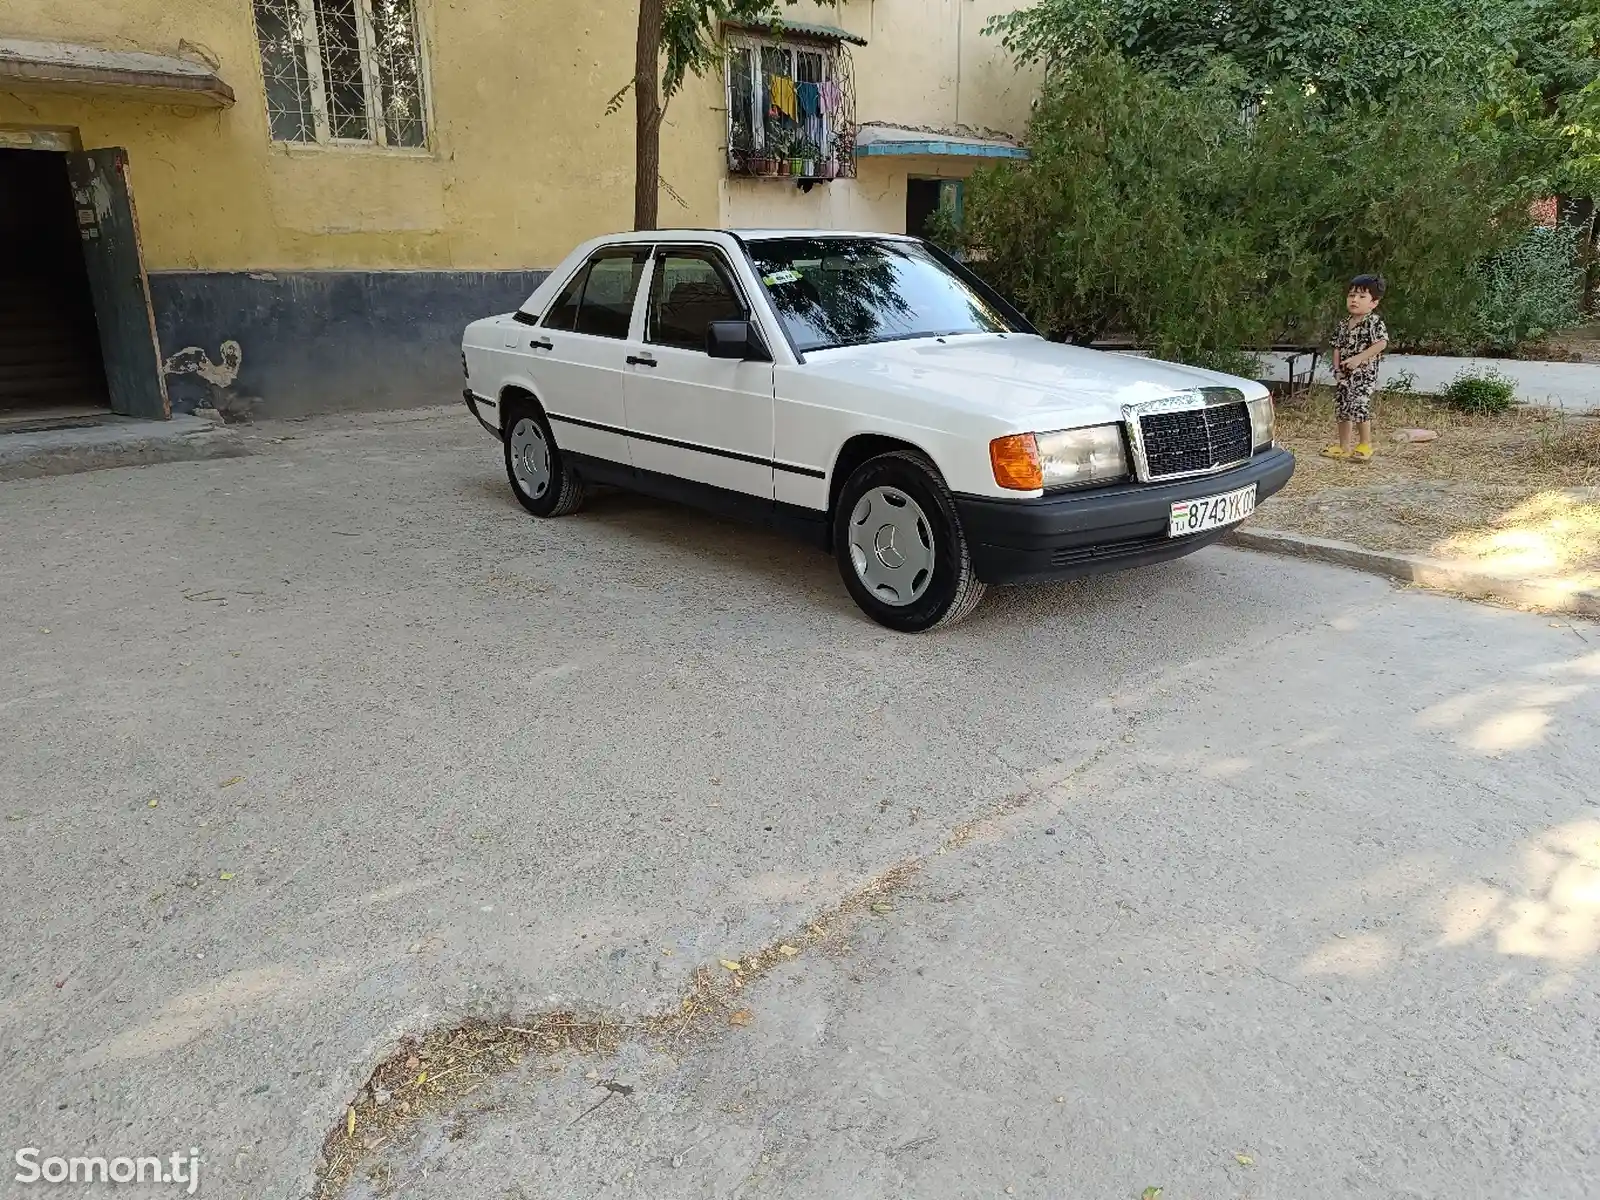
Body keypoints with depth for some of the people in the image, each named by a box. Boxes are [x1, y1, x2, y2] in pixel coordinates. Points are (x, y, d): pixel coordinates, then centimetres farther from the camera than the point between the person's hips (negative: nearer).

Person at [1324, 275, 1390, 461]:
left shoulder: (1374, 322, -10)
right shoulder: (1344, 325, 11)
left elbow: (1381, 343, -20)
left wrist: (1358, 358, -25)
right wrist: (1337, 368, -1)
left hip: (1364, 375, -7)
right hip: (1344, 376, 7)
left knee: (1359, 407, -13)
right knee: (1342, 409, 10)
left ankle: (1365, 445, 1)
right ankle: (1344, 446, 20)